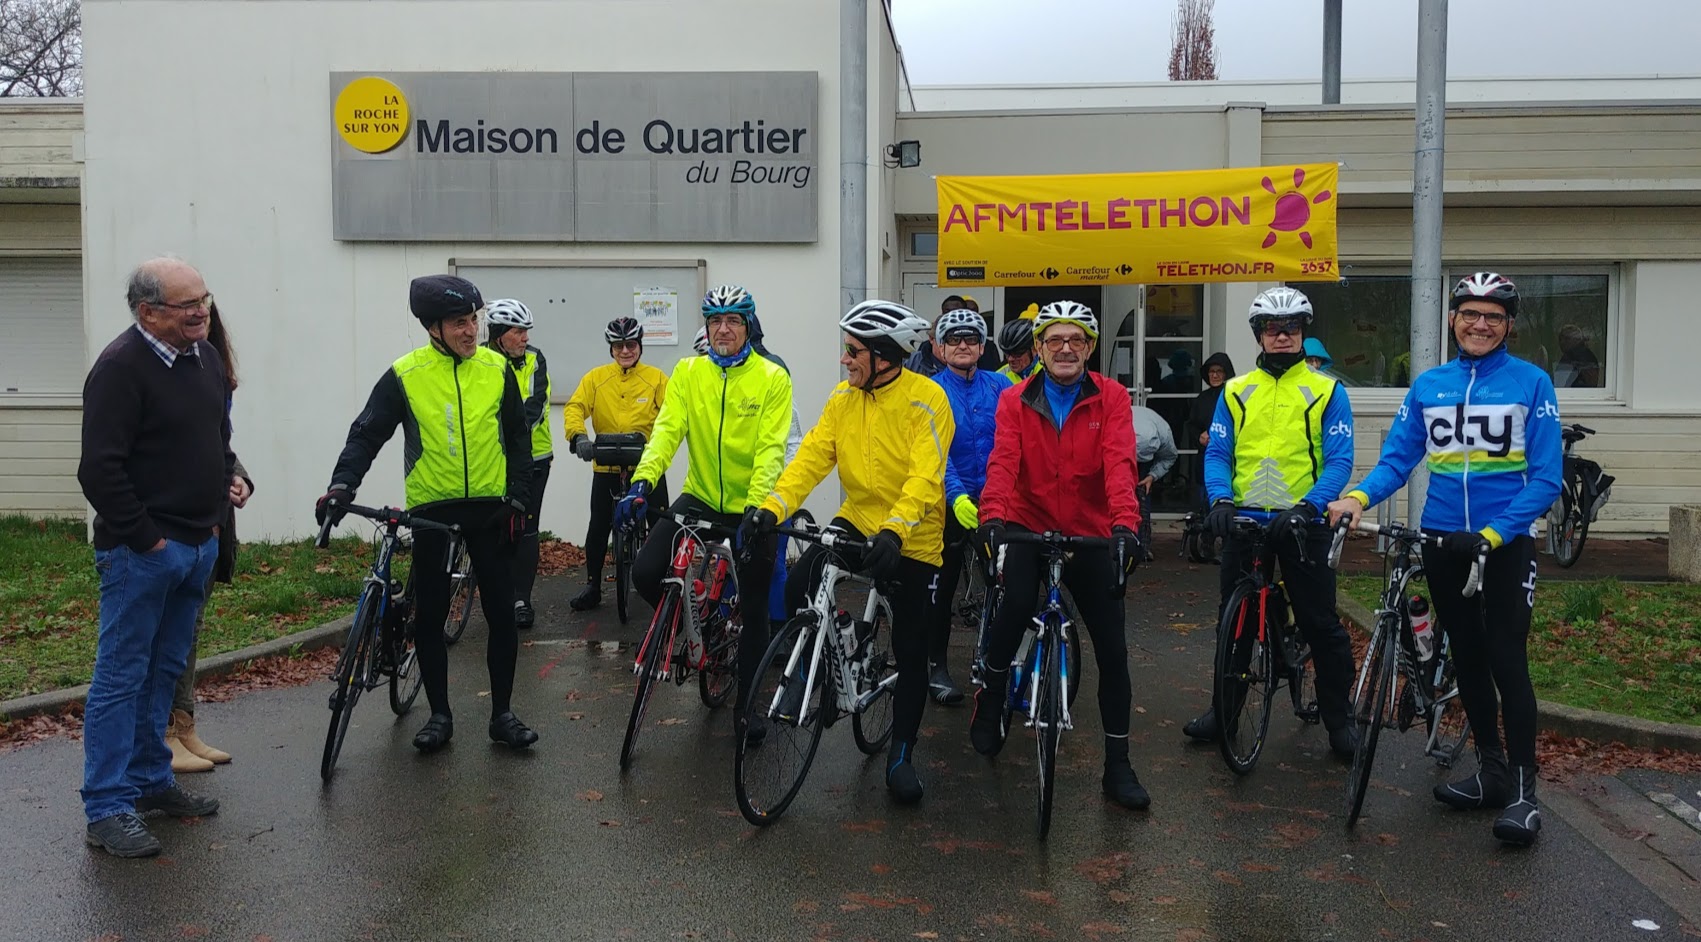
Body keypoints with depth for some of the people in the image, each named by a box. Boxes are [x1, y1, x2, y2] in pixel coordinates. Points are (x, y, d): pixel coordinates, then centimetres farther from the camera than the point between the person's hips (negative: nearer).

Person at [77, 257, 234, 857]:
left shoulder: (205, 357, 9)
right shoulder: (121, 368, -16)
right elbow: (100, 469, -20)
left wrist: (219, 500, 15)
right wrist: (146, 538, -17)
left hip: (198, 546, 8)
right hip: (140, 553, -8)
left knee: (164, 672, 16)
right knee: (121, 677, -1)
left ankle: (152, 782, 28)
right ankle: (107, 811, 5)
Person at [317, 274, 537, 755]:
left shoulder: (497, 369, 0)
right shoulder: (405, 374, -6)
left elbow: (518, 439, 6)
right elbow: (367, 434, -4)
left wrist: (518, 499, 1)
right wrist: (342, 485, -18)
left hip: (489, 508, 1)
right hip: (430, 511, -1)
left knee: (501, 612, 2)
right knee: (429, 616, 5)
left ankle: (502, 713, 14)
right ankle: (439, 714, 19)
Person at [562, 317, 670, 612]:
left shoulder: (656, 378, 0)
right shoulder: (596, 377, 2)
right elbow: (575, 407, -8)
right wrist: (578, 436, -27)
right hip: (606, 466, 1)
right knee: (598, 527, 7)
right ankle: (592, 586, 19)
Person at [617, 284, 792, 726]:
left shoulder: (773, 378, -8)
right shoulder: (688, 372, 0)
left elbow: (770, 449, -16)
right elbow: (667, 428, -11)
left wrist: (756, 507, -30)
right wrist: (643, 480, -28)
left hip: (751, 507, -2)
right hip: (700, 498, 2)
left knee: (754, 611, 5)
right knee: (645, 573, -16)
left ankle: (747, 703, 22)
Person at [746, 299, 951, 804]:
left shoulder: (926, 400, -18)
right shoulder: (844, 397, -2)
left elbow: (925, 477, -26)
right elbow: (813, 454, -9)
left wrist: (894, 531, -40)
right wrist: (772, 507, -23)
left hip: (911, 539, -4)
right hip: (856, 519, 4)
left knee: (910, 651, 3)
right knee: (798, 588, -20)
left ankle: (901, 756, 19)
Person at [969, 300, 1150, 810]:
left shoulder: (1111, 398, -3)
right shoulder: (1016, 400, -1)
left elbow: (1119, 463, -18)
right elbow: (1003, 462, -16)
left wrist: (1124, 523, -35)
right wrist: (992, 516, -34)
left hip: (1090, 536, 1)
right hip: (1028, 527, -1)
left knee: (1113, 649, 2)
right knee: (1017, 605, -29)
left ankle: (1118, 765, 15)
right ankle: (991, 692, 1)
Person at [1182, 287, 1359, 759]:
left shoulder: (1326, 392, 0)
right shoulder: (1236, 391, 7)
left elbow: (1338, 461, -7)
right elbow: (1217, 452, 3)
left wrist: (1307, 506, -23)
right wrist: (1221, 499, -16)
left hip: (1302, 524, -2)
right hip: (1243, 521, 3)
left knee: (1321, 624, 3)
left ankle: (1337, 716, 18)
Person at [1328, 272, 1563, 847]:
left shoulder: (1531, 383, -4)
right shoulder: (1428, 386, 6)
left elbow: (1546, 478, -8)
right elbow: (1397, 459, 3)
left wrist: (1494, 533, -20)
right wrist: (1358, 497, -17)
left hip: (1505, 543, -4)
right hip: (1442, 541, 4)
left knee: (1507, 660, -6)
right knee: (1467, 657, 12)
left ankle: (1523, 789, 4)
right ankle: (1491, 770, 25)